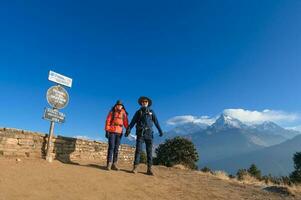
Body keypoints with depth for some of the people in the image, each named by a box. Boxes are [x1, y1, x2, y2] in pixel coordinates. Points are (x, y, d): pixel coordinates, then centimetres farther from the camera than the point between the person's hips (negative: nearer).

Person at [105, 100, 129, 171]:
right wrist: (107, 130, -10)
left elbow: (126, 122, 4)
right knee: (111, 147, -7)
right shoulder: (112, 112, 2)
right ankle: (109, 163, -1)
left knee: (116, 148, 5)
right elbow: (108, 121, -2)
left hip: (119, 132, 3)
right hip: (112, 131, -3)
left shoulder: (123, 113, 9)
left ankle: (114, 164, 10)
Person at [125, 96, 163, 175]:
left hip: (149, 133, 1)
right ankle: (135, 167, -4)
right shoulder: (138, 112, 10)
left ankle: (149, 169, -1)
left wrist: (160, 130, 4)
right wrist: (128, 129, -13)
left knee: (149, 151, -3)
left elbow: (156, 122, 10)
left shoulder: (151, 111, 12)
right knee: (138, 150, -7)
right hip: (140, 133, -1)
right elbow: (132, 122, 1)